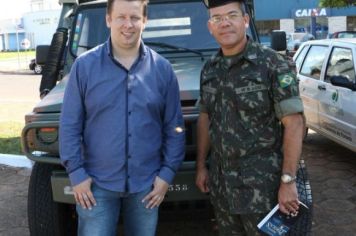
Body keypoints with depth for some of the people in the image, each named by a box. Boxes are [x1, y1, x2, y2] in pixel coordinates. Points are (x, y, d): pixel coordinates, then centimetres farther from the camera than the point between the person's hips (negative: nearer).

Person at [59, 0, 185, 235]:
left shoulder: (162, 68, -1)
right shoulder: (84, 65, -4)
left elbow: (174, 127, 2)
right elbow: (70, 125, -3)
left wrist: (167, 172, -3)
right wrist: (76, 172, -8)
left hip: (147, 183, 2)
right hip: (97, 183, -1)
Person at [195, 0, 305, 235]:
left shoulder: (272, 64, -12)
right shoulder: (209, 69, 5)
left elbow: (294, 123, -14)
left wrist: (288, 180, -18)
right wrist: (201, 166, 11)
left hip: (261, 184, -5)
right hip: (220, 182, 5)